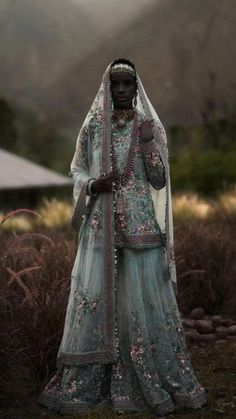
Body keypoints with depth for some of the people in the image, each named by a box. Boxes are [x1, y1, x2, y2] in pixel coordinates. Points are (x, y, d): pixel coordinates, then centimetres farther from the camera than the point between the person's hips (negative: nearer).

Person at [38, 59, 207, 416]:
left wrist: (148, 145, -15)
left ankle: (155, 384, 10)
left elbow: (160, 181, -1)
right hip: (101, 227, 1)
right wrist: (93, 185, -10)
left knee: (144, 298, 0)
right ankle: (81, 384, 8)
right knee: (95, 297, 0)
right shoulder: (93, 126, 6)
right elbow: (77, 171, 11)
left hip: (141, 226, -1)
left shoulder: (151, 127, 3)